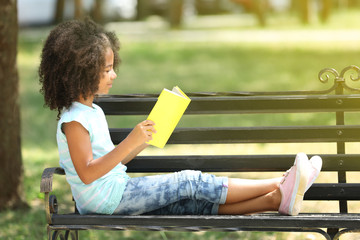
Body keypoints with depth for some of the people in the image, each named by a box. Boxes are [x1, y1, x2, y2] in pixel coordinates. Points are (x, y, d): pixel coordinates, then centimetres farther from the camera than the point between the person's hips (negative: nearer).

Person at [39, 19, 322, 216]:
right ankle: (279, 185, -10)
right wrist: (129, 143, -28)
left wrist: (143, 141, 7)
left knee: (199, 203, -2)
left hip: (119, 192, 9)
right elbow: (87, 173, -24)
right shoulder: (73, 120, -15)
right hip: (106, 198, -9)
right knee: (191, 182, -12)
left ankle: (275, 199, -11)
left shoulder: (94, 111, 16)